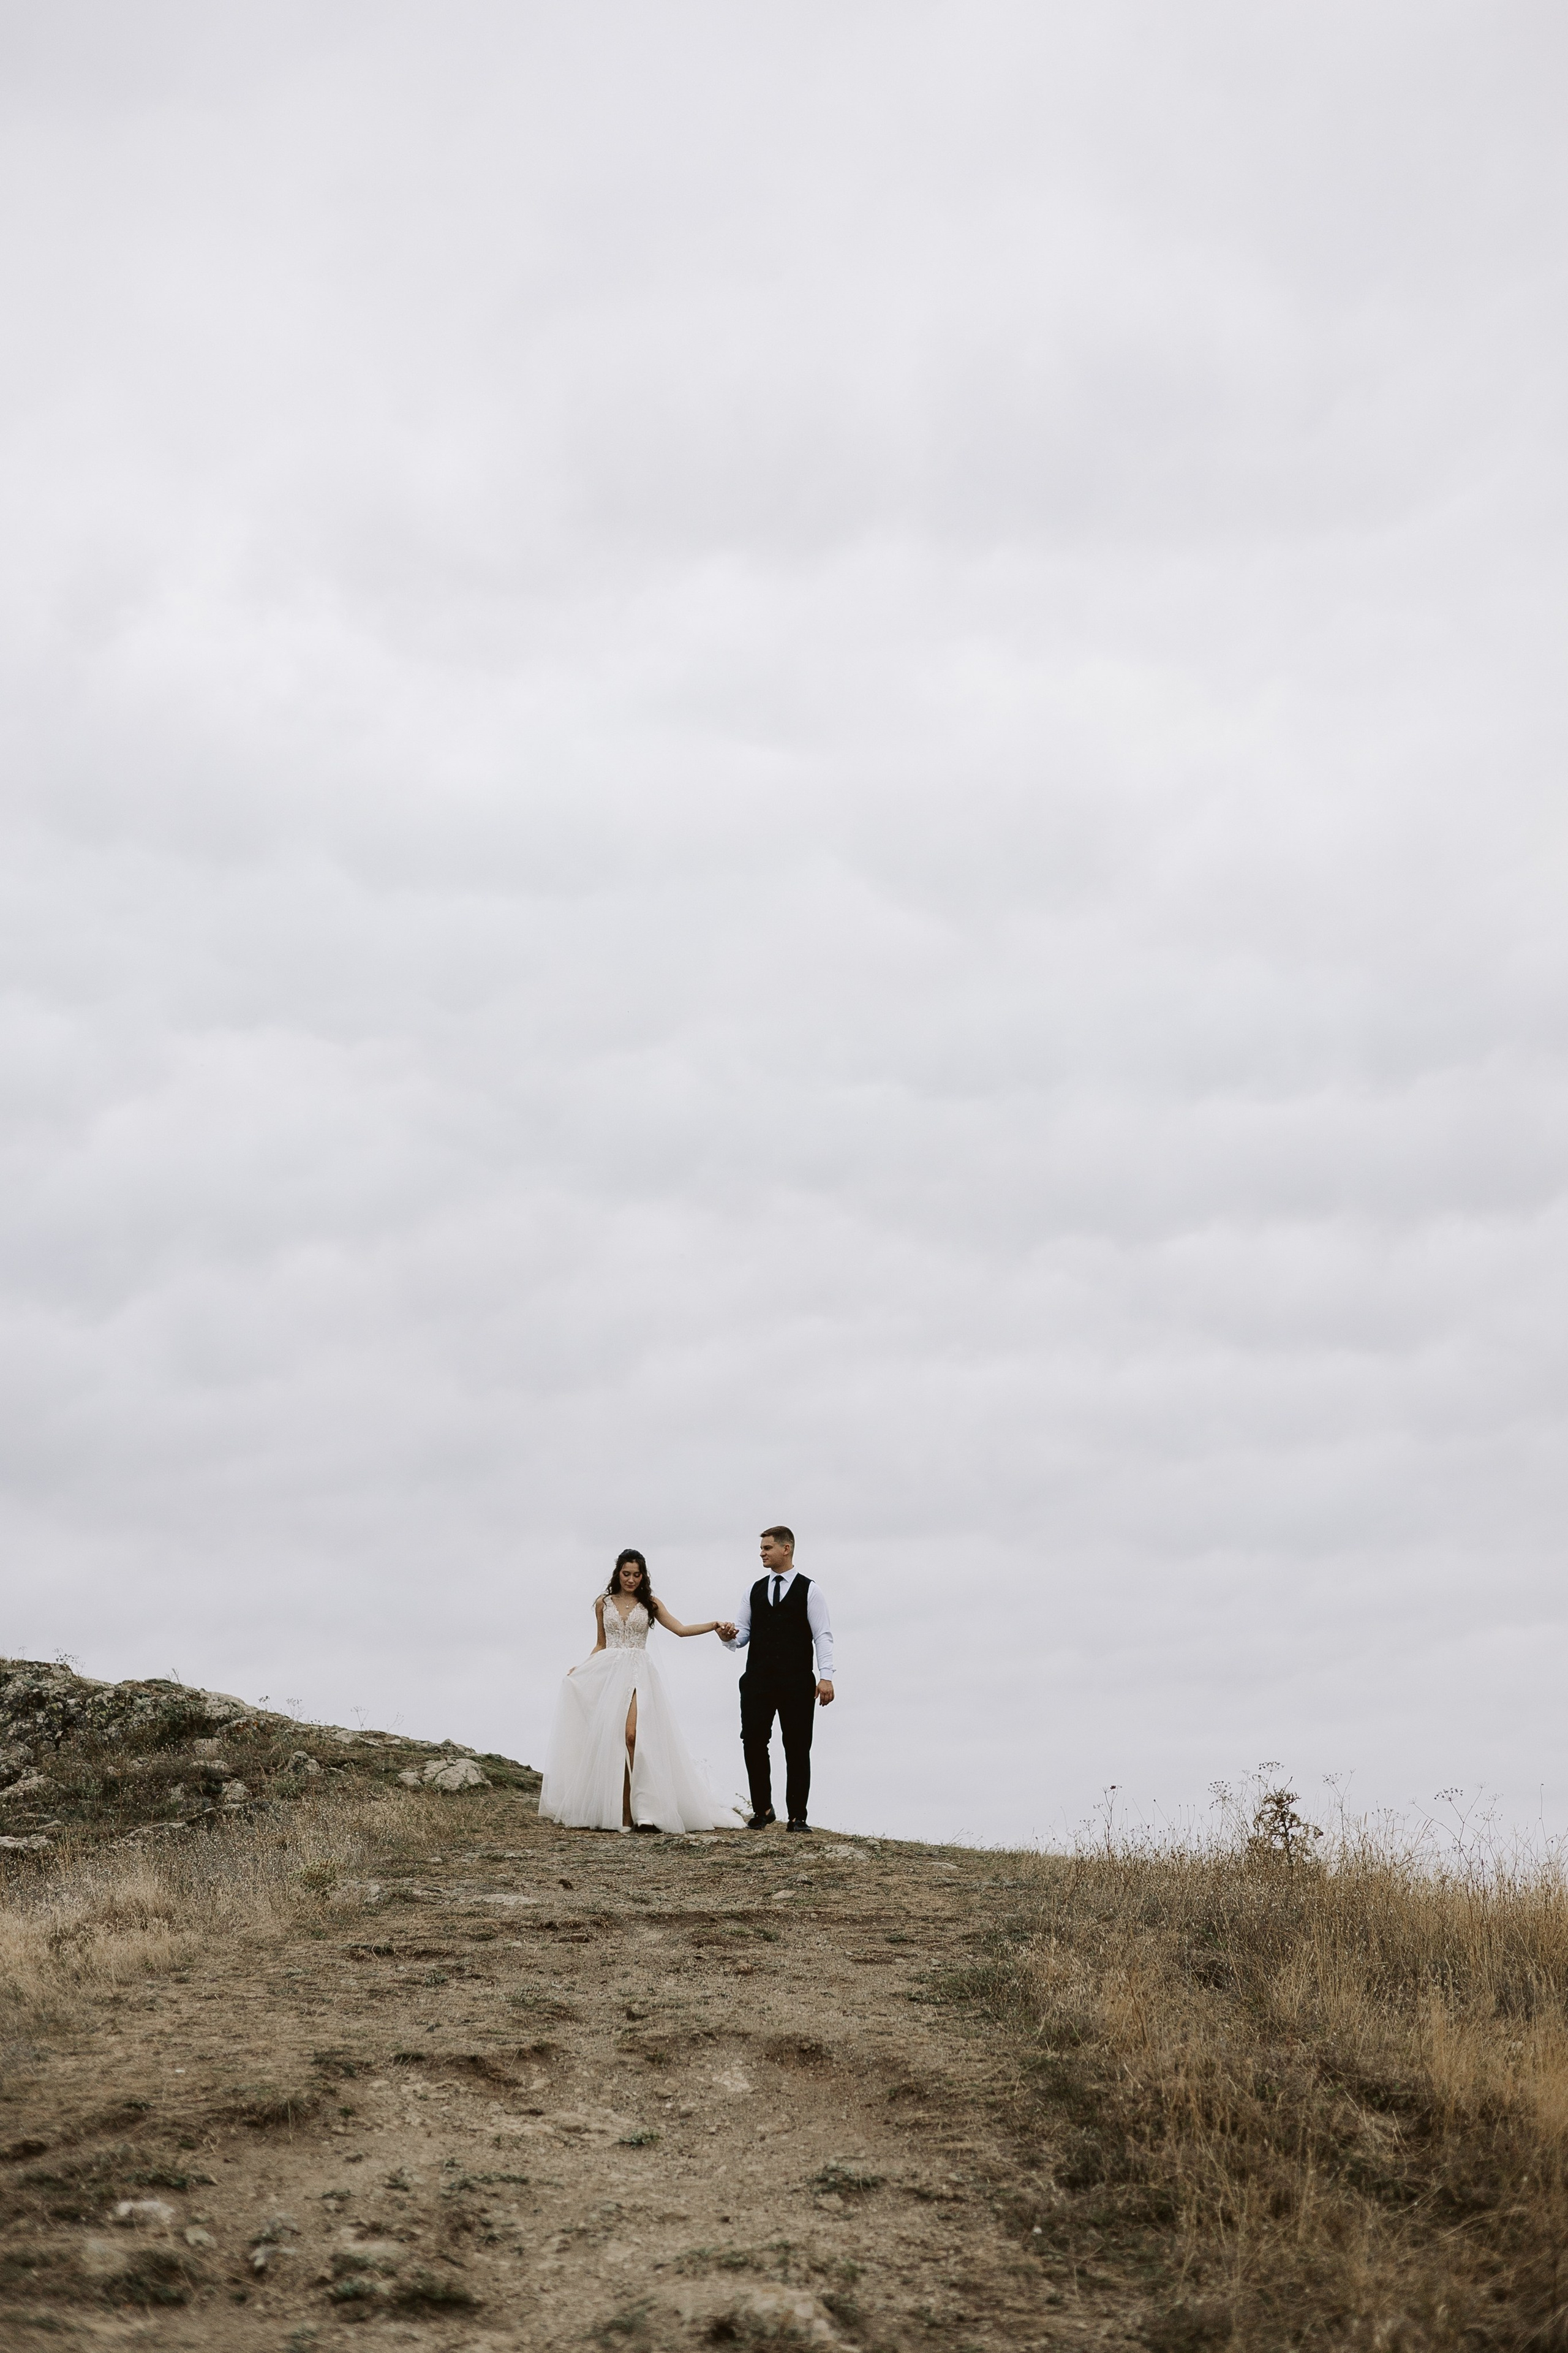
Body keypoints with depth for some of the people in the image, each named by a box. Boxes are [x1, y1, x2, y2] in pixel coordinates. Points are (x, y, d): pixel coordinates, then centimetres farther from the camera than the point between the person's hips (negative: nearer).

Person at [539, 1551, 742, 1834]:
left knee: (632, 1735, -19)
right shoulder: (603, 1603, 12)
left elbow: (681, 1629, 2)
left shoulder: (650, 1603, 9)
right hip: (608, 1673, 2)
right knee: (609, 1739, -5)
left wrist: (713, 1626, -11)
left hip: (638, 1674, -2)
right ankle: (617, 1811, -1)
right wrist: (580, 1668, 7)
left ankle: (643, 1810, -20)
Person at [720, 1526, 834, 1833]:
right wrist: (729, 1638, -10)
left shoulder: (810, 1591, 1)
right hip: (758, 1681, 3)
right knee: (753, 1743, -4)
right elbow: (743, 1635, 14)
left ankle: (797, 1816, 8)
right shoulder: (755, 1591, 14)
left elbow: (823, 1636, -4)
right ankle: (762, 1809, 10)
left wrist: (826, 1676, -14)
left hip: (796, 1682, -3)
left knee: (797, 1748, 1)